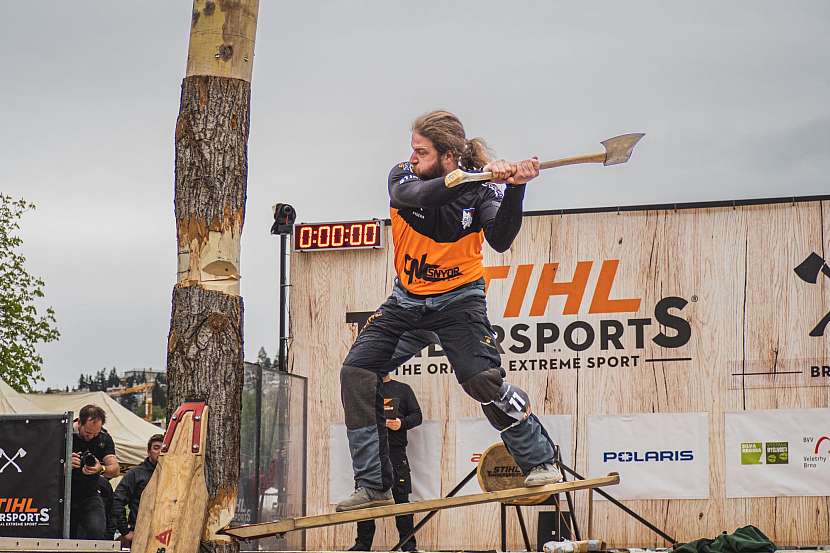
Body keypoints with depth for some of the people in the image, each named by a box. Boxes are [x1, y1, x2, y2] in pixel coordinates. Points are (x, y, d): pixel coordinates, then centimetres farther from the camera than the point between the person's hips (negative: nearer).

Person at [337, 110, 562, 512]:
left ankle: (540, 463, -1)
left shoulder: (482, 191, -14)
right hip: (407, 299, 3)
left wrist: (515, 186, -42)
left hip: (458, 299, -3)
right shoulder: (403, 177, -10)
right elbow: (421, 196, -34)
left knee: (482, 378, -22)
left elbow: (500, 240, -30)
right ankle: (373, 486, -3)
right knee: (356, 371, -10)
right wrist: (482, 174, -44)